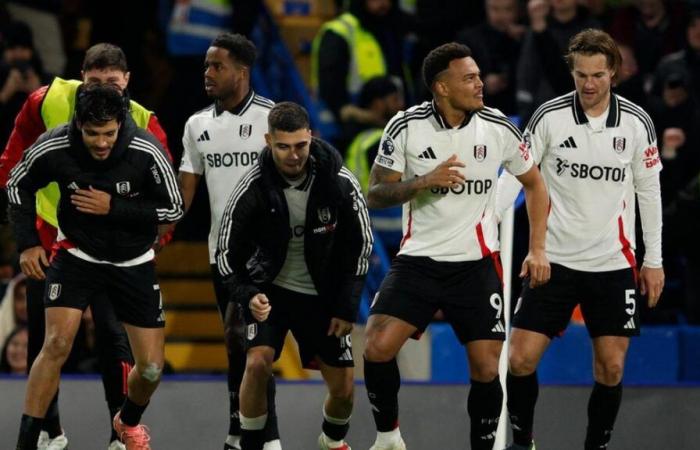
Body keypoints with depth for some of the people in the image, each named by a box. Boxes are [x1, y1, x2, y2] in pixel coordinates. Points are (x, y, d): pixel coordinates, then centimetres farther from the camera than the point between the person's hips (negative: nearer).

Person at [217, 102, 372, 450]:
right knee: (258, 362, -25)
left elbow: (360, 244, -5)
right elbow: (227, 254, -11)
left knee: (343, 388, 3)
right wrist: (248, 296, -28)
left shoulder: (341, 183, -17)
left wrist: (346, 307, -6)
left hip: (322, 295, 1)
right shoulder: (253, 189, -20)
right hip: (269, 289, -1)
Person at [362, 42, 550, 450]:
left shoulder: (499, 128, -3)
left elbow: (534, 184, 11)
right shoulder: (406, 127, -8)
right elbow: (375, 195, -4)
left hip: (477, 263, 1)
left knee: (486, 368, -4)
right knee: (377, 346, -16)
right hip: (419, 259, -1)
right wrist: (424, 182, -21)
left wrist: (538, 249, 4)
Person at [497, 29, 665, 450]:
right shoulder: (550, 116, -7)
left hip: (613, 264, 1)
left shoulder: (637, 122, -3)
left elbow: (649, 191, 6)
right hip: (555, 258, -1)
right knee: (521, 359, -6)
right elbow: (515, 175, -3)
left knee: (611, 367, -1)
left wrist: (654, 260, 6)